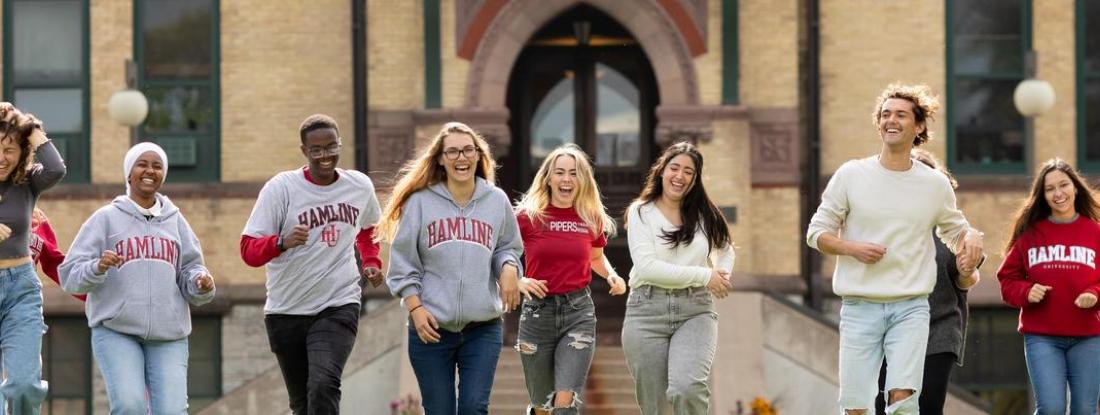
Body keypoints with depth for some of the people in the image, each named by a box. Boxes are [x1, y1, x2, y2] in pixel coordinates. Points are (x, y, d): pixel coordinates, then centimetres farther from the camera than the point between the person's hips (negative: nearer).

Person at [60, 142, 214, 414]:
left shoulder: (175, 220, 16)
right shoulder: (106, 218, 7)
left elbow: (190, 269, 17)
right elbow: (70, 274, 2)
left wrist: (201, 284, -6)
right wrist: (97, 268, -19)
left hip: (169, 333, 3)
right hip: (116, 330, -3)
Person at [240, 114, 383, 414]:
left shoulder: (360, 186, 3)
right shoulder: (281, 187, -9)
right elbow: (249, 250, -13)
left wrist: (371, 262, 12)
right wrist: (282, 242, -31)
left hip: (339, 307, 0)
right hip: (287, 311, 0)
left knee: (324, 385, -24)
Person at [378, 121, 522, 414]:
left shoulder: (497, 200, 6)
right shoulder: (420, 201, -1)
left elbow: (508, 247, 17)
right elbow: (402, 263, 2)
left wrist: (509, 268, -6)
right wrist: (415, 308, -8)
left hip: (483, 328, 1)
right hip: (431, 327, -1)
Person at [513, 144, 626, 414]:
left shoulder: (592, 219, 3)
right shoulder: (528, 216, -5)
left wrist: (611, 275, 2)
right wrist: (518, 281, -19)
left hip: (578, 312, 0)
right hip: (537, 311, 0)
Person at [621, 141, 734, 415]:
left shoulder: (705, 215, 10)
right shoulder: (641, 212, 1)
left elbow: (726, 251, 30)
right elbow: (647, 267, -12)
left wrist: (722, 279, 8)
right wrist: (704, 276, -11)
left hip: (695, 310, 1)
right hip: (648, 310, -1)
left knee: (687, 388, -25)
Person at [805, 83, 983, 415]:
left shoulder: (935, 184, 7)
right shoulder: (850, 175, 3)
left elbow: (953, 228, 23)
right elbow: (817, 232, 7)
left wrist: (971, 236, -1)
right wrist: (852, 248, -12)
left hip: (911, 308, 0)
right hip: (859, 308, 0)